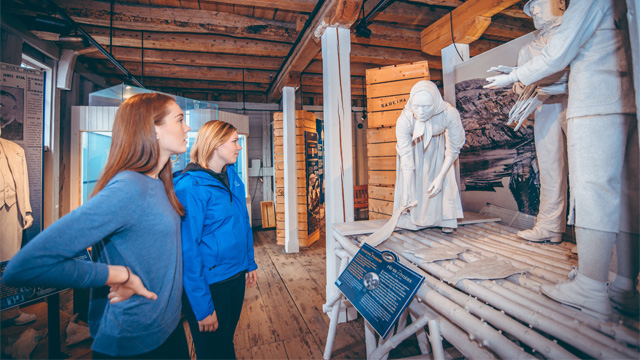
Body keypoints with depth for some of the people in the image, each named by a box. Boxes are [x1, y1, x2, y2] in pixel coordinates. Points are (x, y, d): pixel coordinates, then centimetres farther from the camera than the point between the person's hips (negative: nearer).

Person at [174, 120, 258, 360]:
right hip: (210, 284, -6)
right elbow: (188, 250, -21)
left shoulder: (232, 177, 2)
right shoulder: (190, 186, -21)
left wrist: (250, 263, 13)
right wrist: (202, 307, -19)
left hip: (237, 276, 7)